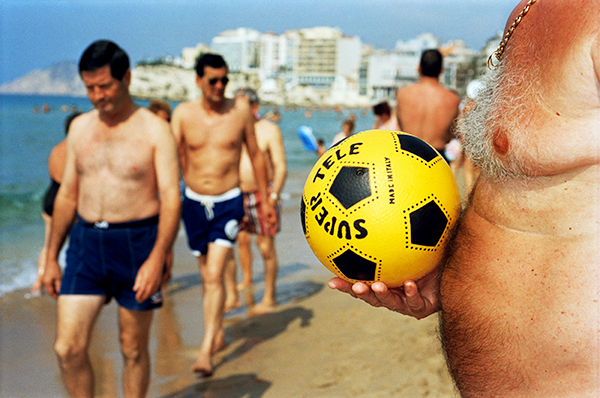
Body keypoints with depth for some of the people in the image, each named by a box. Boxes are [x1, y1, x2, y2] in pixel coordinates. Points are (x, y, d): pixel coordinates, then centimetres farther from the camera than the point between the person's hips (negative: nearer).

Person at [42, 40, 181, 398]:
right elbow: (67, 195, 15)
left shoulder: (155, 130, -5)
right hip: (86, 242, 4)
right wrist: (52, 257, 14)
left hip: (137, 243, -4)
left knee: (133, 350, 8)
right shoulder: (80, 127, 9)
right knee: (68, 348, -2)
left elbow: (171, 199, -11)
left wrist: (157, 260, -22)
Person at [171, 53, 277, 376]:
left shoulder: (240, 110, -4)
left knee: (214, 276, -13)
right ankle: (218, 333, 35)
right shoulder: (183, 113, -4)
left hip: (228, 203, -2)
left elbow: (255, 155, 7)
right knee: (207, 275, 15)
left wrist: (265, 200, 10)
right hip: (194, 203, 3)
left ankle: (205, 351, -10)